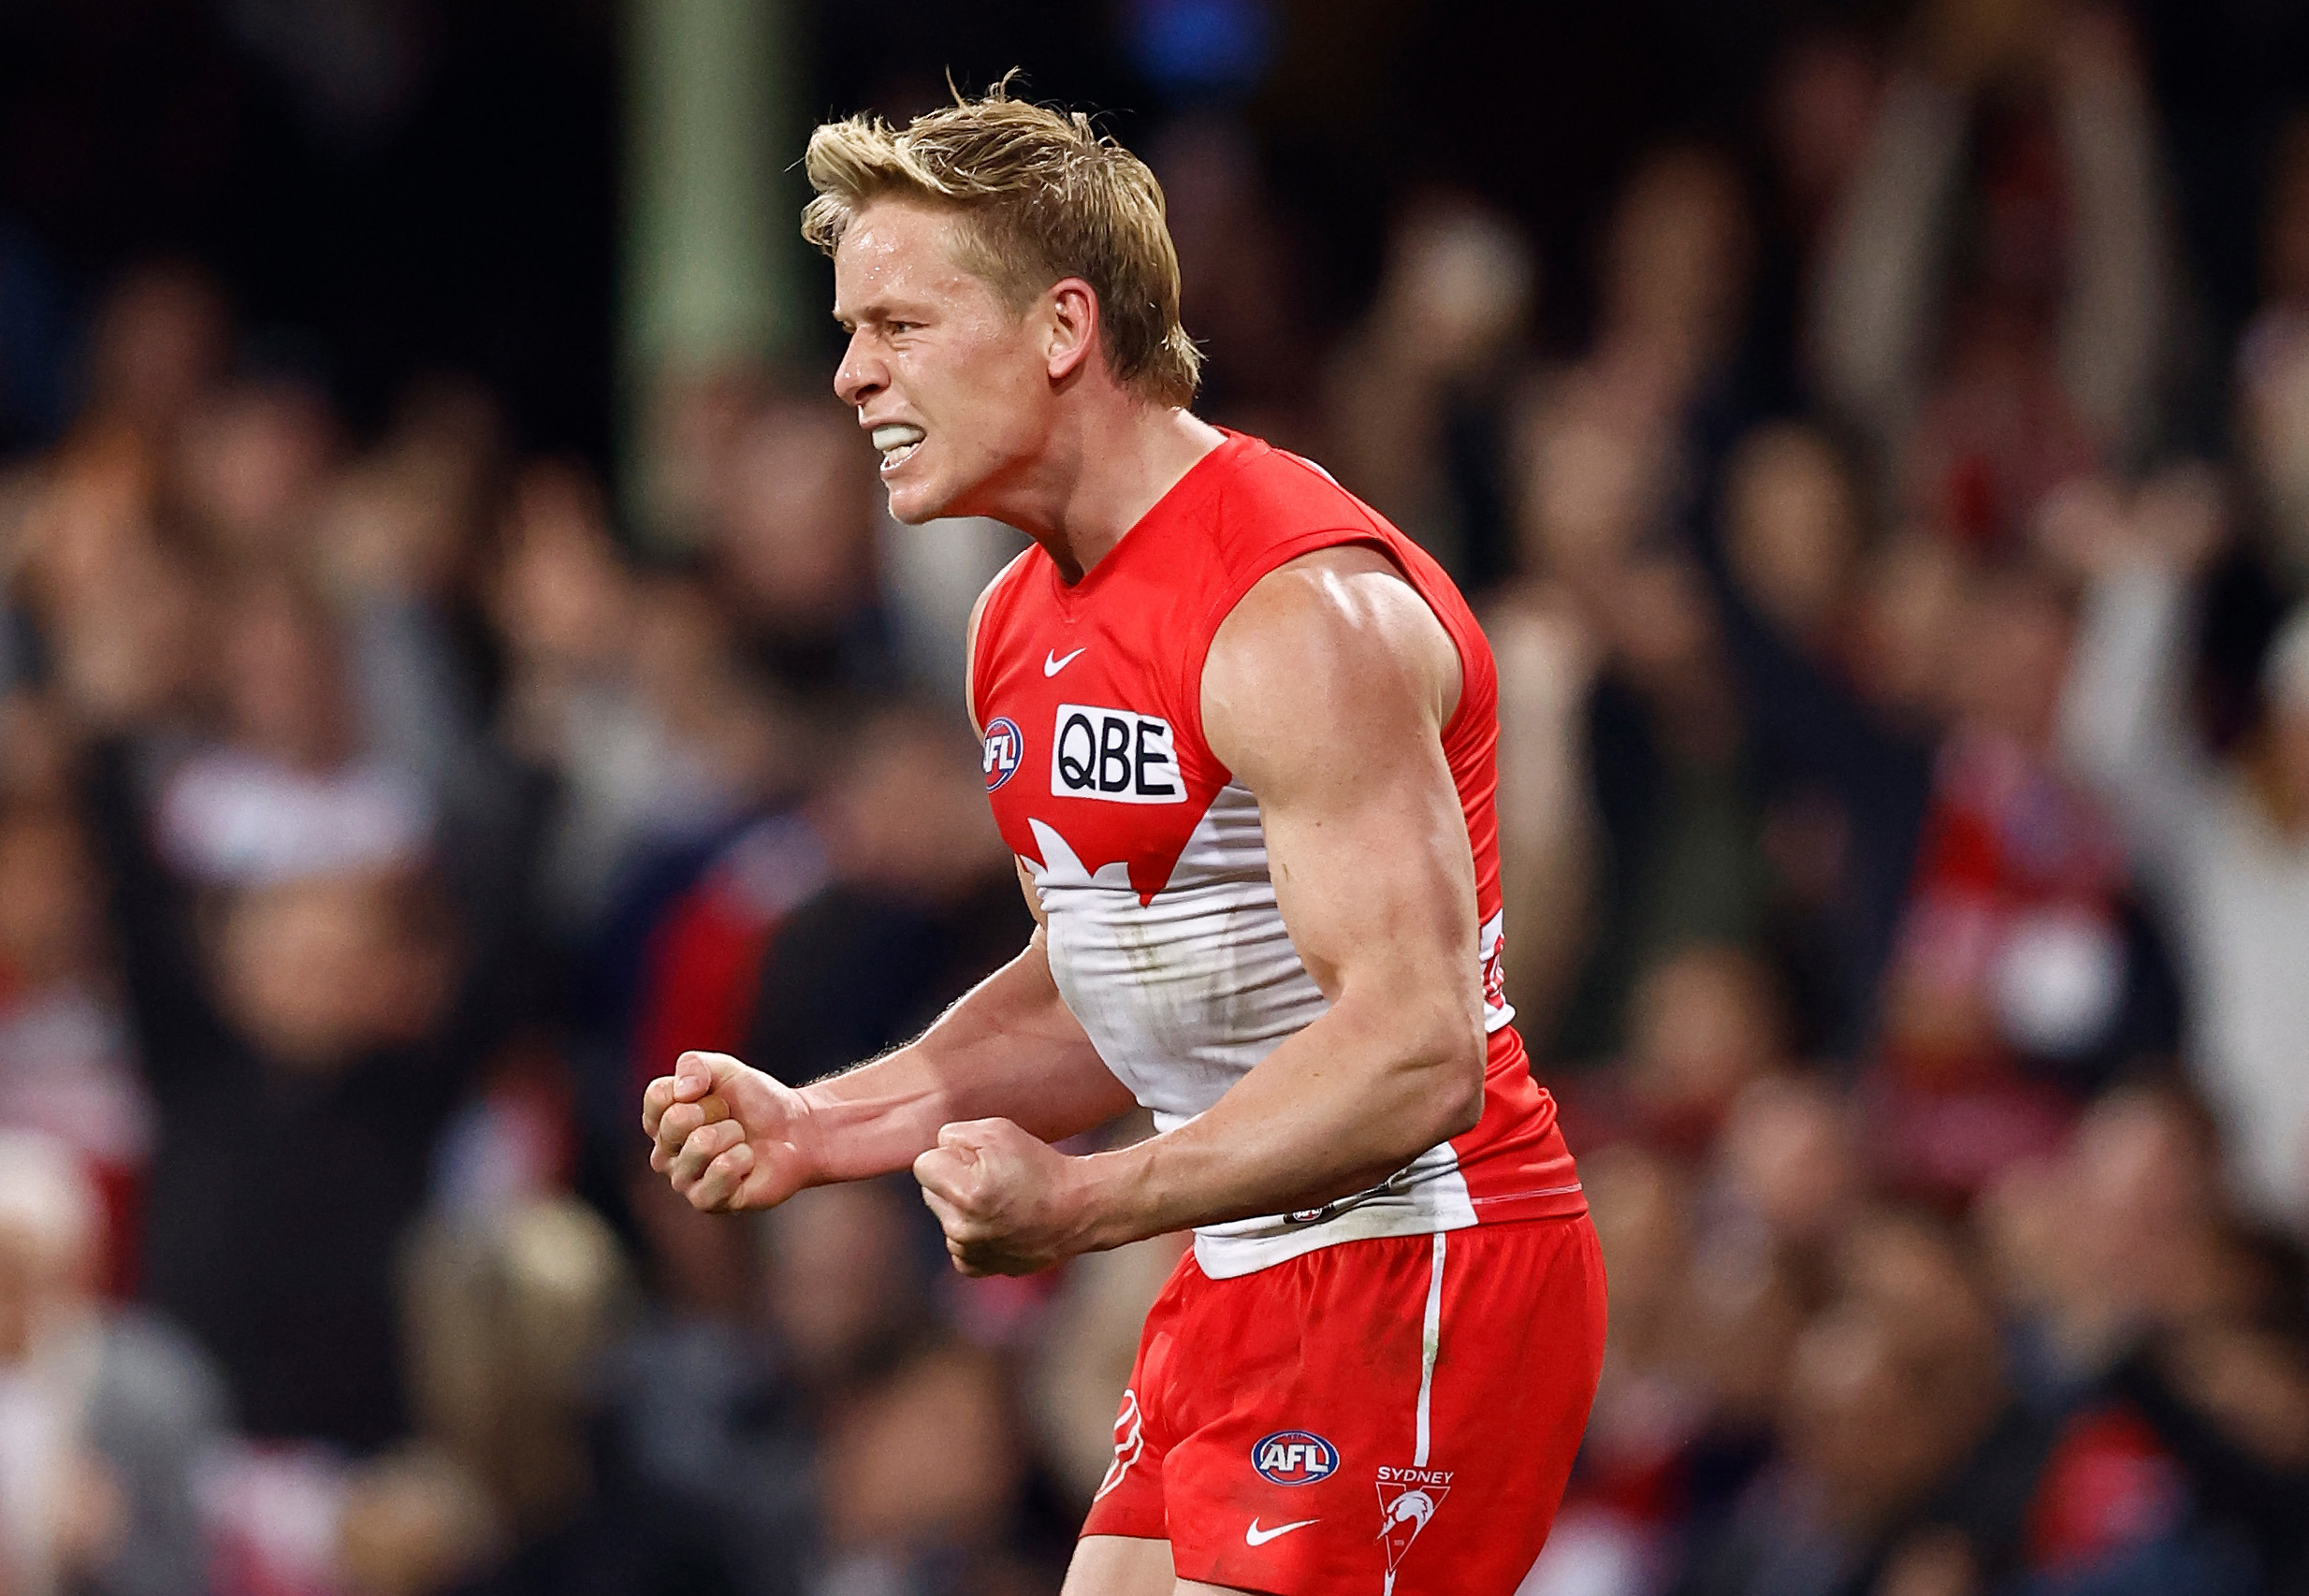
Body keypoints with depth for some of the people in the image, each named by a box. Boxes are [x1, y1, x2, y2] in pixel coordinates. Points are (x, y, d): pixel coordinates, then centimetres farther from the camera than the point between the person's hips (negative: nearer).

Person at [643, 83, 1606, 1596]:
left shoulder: (1303, 614, -20)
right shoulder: (1024, 626, 11)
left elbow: (1413, 1053, -27)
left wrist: (1087, 1205, -32)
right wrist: (819, 1126, 7)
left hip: (1418, 1277, -10)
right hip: (1251, 1286, 10)